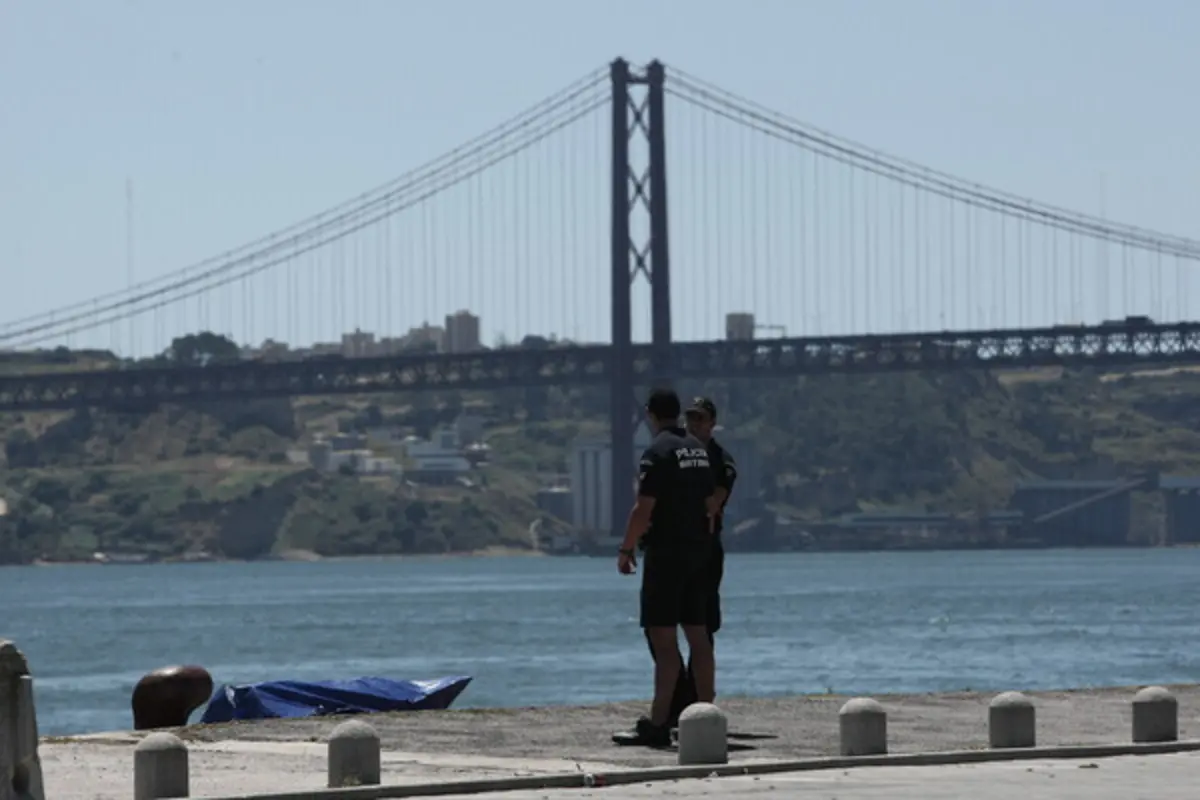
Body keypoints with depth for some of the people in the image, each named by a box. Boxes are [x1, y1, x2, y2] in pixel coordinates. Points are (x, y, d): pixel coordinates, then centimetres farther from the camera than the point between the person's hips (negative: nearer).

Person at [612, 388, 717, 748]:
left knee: (663, 638, -8)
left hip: (666, 555, -8)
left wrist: (626, 549, -7)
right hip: (700, 554, 8)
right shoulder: (699, 450, 13)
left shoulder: (658, 452, -11)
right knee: (698, 636, 10)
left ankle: (658, 724, -10)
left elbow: (643, 509, -15)